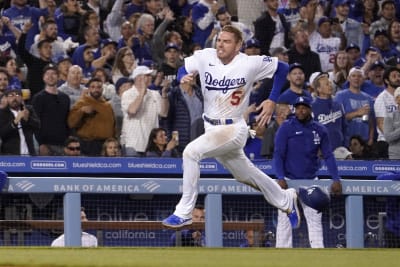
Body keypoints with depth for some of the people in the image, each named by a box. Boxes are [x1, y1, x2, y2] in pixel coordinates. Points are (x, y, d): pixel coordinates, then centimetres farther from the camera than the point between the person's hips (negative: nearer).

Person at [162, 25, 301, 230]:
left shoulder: (250, 63, -13)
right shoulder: (205, 57, -5)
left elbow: (282, 68, 0)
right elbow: (183, 69, 4)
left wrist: (272, 100, -4)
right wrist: (183, 77, -20)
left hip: (234, 129, -6)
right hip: (211, 127, 6)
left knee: (191, 152, -25)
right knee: (245, 175, 20)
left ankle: (184, 212, -19)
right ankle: (285, 200, 44)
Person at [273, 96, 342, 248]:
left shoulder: (320, 130, 4)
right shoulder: (286, 128, -4)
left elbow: (328, 156, 4)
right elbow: (278, 154, -7)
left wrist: (336, 179, -7)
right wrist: (280, 177, -20)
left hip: (311, 181, 3)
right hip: (289, 181, -3)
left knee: (315, 220, 1)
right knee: (285, 221, -3)